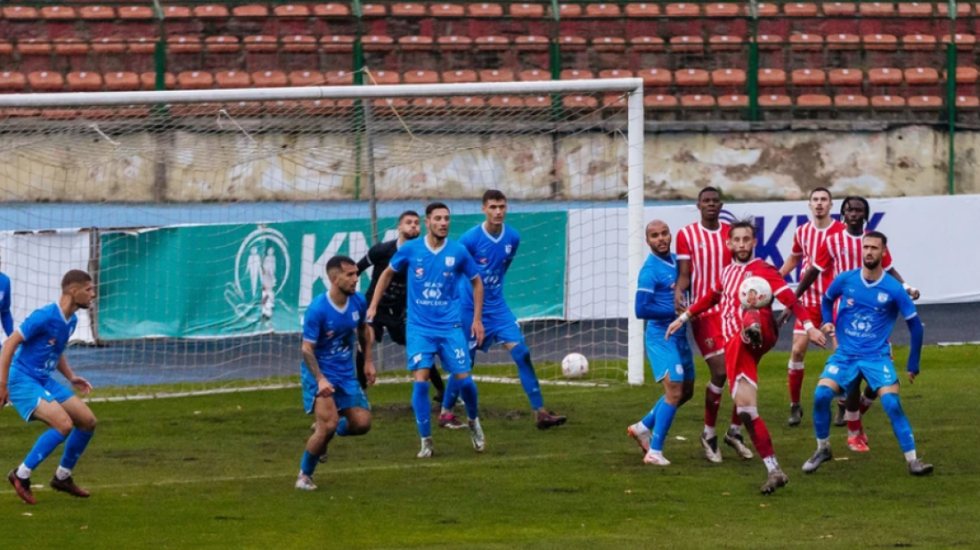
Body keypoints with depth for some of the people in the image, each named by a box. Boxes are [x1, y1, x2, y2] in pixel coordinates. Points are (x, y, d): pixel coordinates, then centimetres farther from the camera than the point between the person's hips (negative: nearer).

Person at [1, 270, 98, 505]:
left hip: (45, 381, 9)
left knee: (87, 421, 5)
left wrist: (71, 377, 11)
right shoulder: (44, 317, -20)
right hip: (23, 380, -9)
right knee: (64, 424, -24)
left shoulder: (71, 321, 8)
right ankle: (21, 476, -12)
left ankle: (63, 477, 19)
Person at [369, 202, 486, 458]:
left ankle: (473, 421, 28)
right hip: (419, 328, 0)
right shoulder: (410, 249, -3)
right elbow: (388, 273, 14)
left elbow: (476, 283, 12)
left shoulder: (458, 252, -3)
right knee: (421, 381, -11)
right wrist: (373, 306, 10)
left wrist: (477, 319, 7)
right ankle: (426, 440, 0)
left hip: (450, 326, 0)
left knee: (464, 379, -3)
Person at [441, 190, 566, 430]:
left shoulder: (513, 238, -2)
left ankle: (540, 412, -9)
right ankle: (445, 413, 19)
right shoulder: (470, 239, -16)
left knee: (521, 354, -8)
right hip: (470, 308, -4)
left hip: (497, 306, 4)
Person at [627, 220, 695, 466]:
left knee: (686, 391, 16)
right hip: (662, 336, -8)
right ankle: (654, 451, -8)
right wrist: (676, 312, -18)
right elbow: (641, 309, -21)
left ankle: (643, 427, 31)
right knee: (674, 391, -14)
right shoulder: (650, 270, -17)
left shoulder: (675, 261, 6)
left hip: (679, 335, 8)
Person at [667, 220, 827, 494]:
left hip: (762, 333, -5)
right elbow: (712, 297, 44)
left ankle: (754, 330, -77)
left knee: (750, 311, -39)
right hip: (734, 344, 5)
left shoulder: (763, 270, 5)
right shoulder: (728, 272, 24)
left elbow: (789, 298, -8)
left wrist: (809, 326, -21)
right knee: (745, 408, -5)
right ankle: (774, 471, -5)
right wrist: (684, 317, 43)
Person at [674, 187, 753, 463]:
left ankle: (735, 432, 16)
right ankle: (709, 434, 5)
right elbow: (684, 274, -4)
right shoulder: (687, 235, 0)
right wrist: (678, 292, -24)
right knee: (720, 372, -12)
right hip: (705, 312, -4)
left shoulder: (731, 233, 10)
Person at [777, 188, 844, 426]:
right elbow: (794, 258, 22)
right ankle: (795, 405, 7)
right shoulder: (802, 232, 4)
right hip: (808, 299, 3)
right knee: (798, 350, -4)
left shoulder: (843, 231, -7)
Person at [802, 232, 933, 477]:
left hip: (877, 356, -2)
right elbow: (827, 299, 21)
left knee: (892, 404, -20)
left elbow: (915, 326, 2)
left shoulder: (894, 289, -7)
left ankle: (912, 460, -12)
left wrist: (913, 365, 2)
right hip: (846, 353, 2)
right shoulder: (845, 280, -1)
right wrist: (827, 322, 0)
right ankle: (822, 449, 4)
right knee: (821, 394, -19)